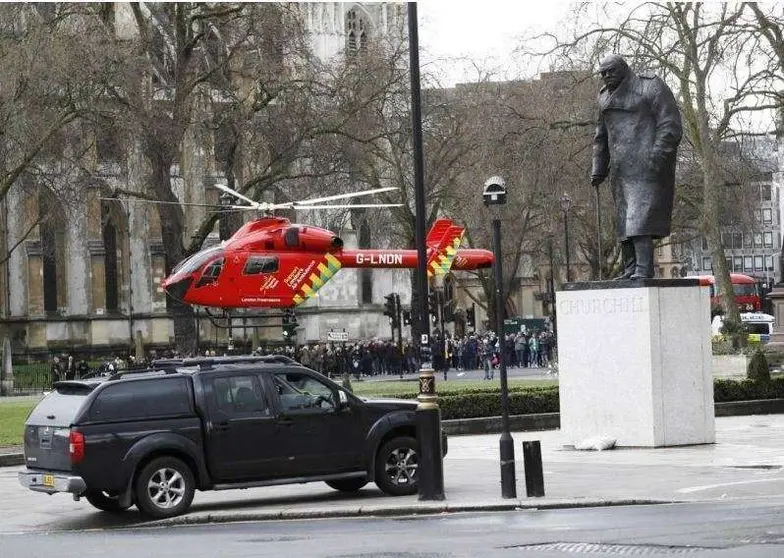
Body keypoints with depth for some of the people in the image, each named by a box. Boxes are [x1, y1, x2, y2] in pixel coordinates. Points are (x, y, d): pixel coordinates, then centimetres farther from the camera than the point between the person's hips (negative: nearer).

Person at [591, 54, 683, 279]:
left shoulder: (651, 88, 0)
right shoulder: (606, 97, 21)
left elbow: (670, 125, -8)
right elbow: (601, 137, 28)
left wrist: (657, 157, -18)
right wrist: (598, 170, 19)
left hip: (646, 165, -7)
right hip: (621, 169, 7)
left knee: (640, 217, -17)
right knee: (625, 221, 2)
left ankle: (644, 269, -23)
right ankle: (631, 270, 3)